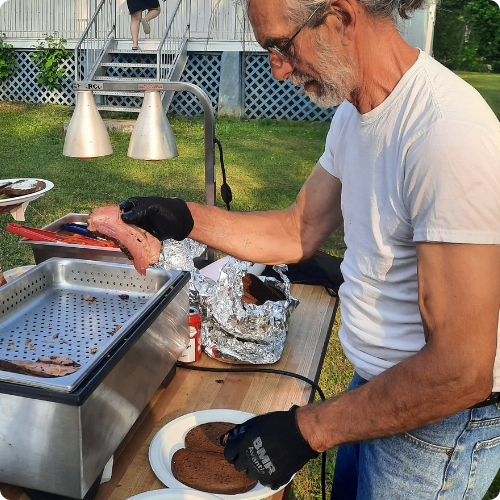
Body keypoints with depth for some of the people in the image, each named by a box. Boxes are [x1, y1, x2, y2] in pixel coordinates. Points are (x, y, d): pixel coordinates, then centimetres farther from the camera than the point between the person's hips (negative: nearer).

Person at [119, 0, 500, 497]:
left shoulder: (448, 134, -32)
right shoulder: (354, 112, -1)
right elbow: (299, 230, 8)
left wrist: (308, 429, -23)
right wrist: (185, 218, -1)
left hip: (438, 417, -7)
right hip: (375, 383, 8)